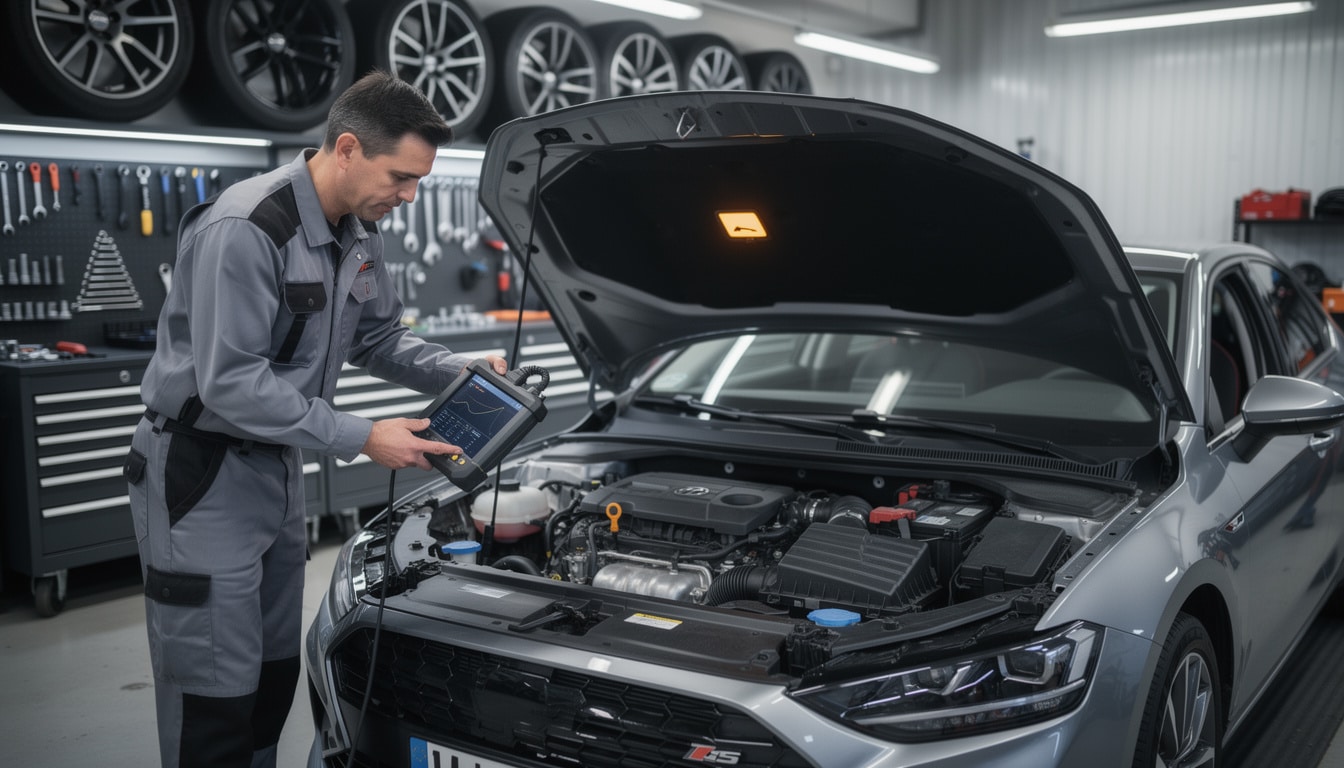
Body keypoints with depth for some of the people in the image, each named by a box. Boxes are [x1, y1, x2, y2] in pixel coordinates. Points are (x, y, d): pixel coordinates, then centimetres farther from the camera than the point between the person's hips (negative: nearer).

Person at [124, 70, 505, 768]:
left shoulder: (358, 233, 2)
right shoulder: (244, 229, -25)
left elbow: (378, 338, 14)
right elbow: (229, 383, -28)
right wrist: (361, 438, -26)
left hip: (277, 468, 8)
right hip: (200, 475, -8)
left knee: (273, 678, 16)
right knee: (216, 693, -1)